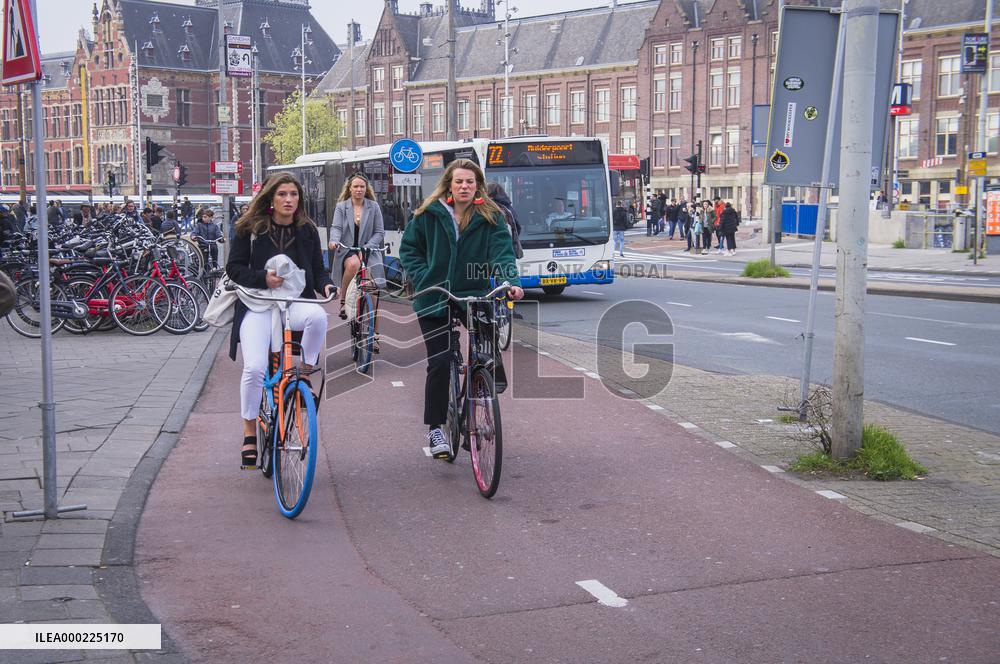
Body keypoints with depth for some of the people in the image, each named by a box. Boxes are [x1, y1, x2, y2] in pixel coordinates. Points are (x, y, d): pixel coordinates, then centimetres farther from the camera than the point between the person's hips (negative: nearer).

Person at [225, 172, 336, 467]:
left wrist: (326, 285, -9)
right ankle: (249, 433, 2)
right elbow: (234, 267, 1)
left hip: (296, 302, 2)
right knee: (255, 368, -20)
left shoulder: (307, 230, 8)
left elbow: (318, 268, 14)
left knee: (318, 316, -36)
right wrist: (262, 278, -16)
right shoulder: (251, 229, 1)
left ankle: (306, 374, -12)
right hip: (258, 305, -2)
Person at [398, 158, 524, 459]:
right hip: (434, 300, 0)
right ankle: (435, 428, 9)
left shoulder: (490, 217, -1)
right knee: (439, 363, -2)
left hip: (475, 295, 0)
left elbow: (502, 253, -12)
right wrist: (423, 278, -6)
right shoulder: (429, 214, 0)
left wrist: (511, 282, -30)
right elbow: (409, 248, 8)